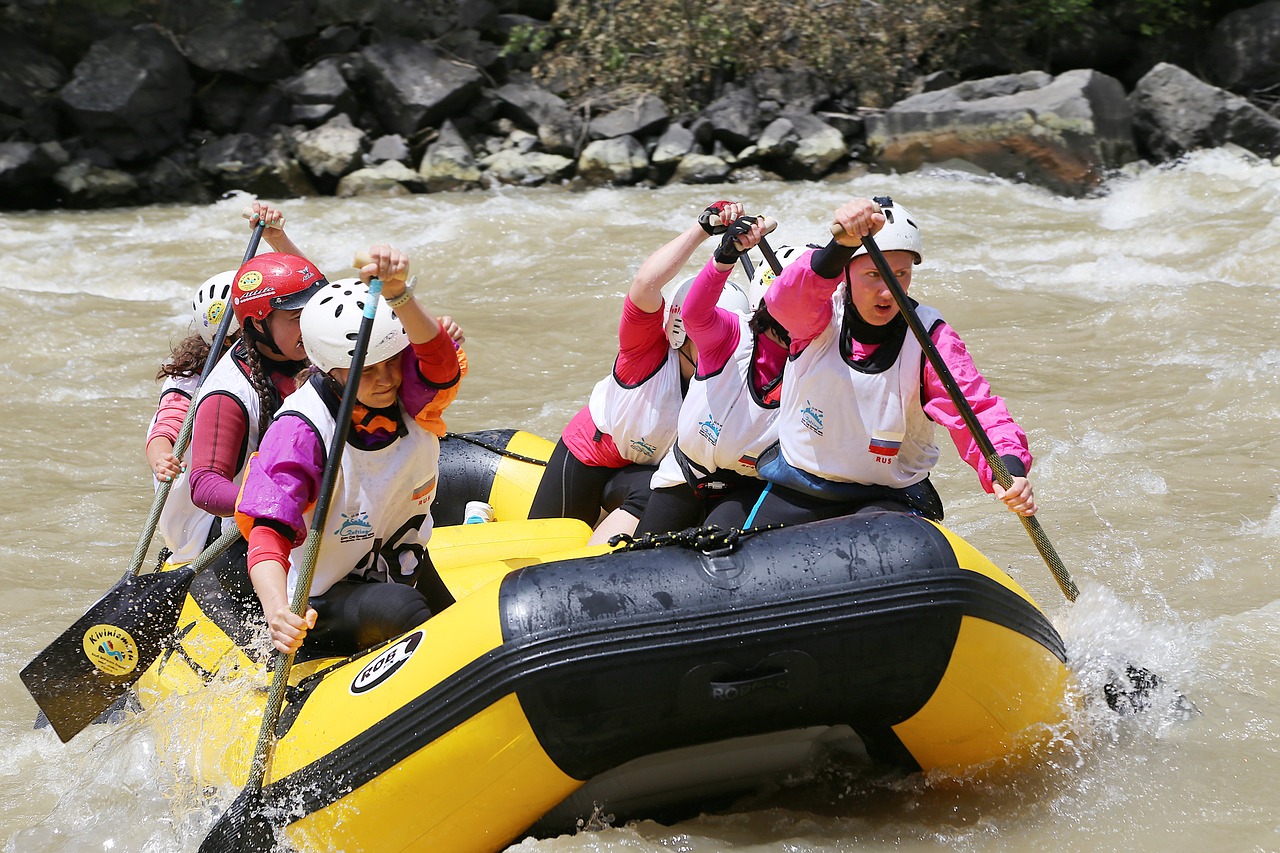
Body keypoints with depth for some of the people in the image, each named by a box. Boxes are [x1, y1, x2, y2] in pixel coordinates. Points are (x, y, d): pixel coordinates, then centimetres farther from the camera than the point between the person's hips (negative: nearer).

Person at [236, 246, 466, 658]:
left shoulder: (409, 395, -11)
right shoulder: (300, 432, -24)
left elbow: (440, 359, -36)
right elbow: (267, 535, -33)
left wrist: (396, 293, -57)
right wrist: (277, 612, -54)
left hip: (410, 574, 7)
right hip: (320, 604, -7)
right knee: (400, 609, -35)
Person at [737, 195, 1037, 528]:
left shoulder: (929, 339, -11)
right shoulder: (823, 316, -10)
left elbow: (978, 412, -20)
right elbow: (786, 300, -35)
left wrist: (1010, 467, -42)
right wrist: (840, 246, -56)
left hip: (887, 501, -2)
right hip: (795, 494, 2)